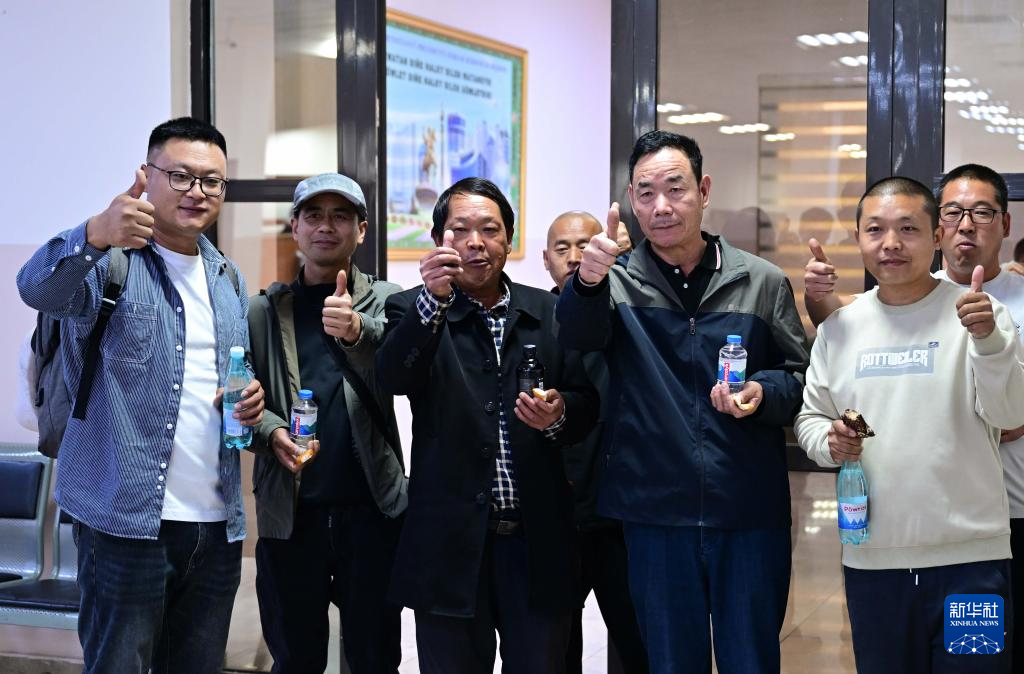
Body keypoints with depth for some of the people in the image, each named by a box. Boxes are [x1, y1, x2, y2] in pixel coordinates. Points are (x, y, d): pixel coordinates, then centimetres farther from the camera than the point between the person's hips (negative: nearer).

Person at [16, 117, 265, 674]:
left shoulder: (229, 279, 15)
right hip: (127, 520, -6)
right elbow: (39, 288, -27)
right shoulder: (110, 259, -5)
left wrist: (250, 400, 1)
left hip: (218, 524, 6)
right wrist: (96, 235, -48)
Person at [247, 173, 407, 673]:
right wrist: (272, 432, -16)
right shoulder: (264, 310, 6)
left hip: (372, 505, 0)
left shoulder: (385, 301, 3)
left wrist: (357, 329, -37)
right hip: (290, 509, 1)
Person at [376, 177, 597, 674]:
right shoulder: (415, 310, 2)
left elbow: (587, 404, 9)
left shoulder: (550, 312, 9)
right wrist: (432, 299, -30)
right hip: (452, 542, -2)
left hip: (539, 540, 2)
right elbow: (392, 378, -17)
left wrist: (558, 414, -14)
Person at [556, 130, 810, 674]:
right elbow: (577, 336, -20)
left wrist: (763, 392, -15)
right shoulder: (619, 284, 1)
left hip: (750, 514, 0)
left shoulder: (763, 282, 3)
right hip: (656, 513, 0)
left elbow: (801, 379, 8)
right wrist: (588, 281, -41)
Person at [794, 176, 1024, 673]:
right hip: (870, 557, 3)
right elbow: (810, 416, 15)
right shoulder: (838, 328, 7)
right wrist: (828, 441, -7)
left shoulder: (978, 313, -3)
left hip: (970, 556, -3)